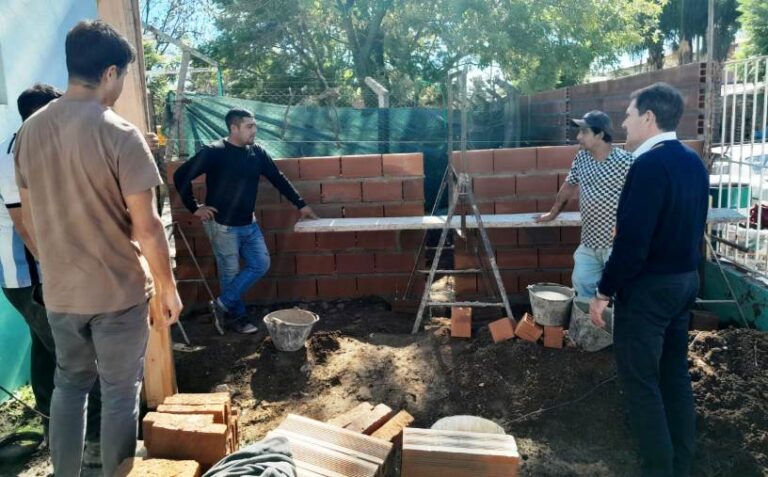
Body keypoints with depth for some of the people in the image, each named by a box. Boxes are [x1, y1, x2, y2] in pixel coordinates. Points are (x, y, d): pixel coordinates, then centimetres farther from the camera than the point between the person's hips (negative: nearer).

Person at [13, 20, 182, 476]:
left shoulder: (30, 130, 2)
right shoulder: (120, 134, -18)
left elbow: (29, 215, 11)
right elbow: (147, 227, -18)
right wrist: (168, 287, -7)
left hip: (59, 291, 6)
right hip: (119, 291, -6)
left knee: (70, 383, 22)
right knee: (120, 394, 9)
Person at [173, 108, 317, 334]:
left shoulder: (257, 152, 2)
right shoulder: (213, 152, -14)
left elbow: (278, 179, 9)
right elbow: (180, 176, -10)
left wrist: (301, 204, 8)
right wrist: (195, 207, -9)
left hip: (248, 224, 6)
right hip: (221, 225, -6)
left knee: (261, 264, 5)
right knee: (230, 272, 3)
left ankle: (223, 304, 17)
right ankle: (235, 316, 23)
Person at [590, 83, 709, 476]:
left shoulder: (649, 165, -21)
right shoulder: (692, 161, 7)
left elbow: (632, 241, -24)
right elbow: (690, 227, 14)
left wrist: (604, 291, -15)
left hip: (648, 287, -9)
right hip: (685, 280, 9)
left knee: (641, 382, 2)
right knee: (675, 374, 17)